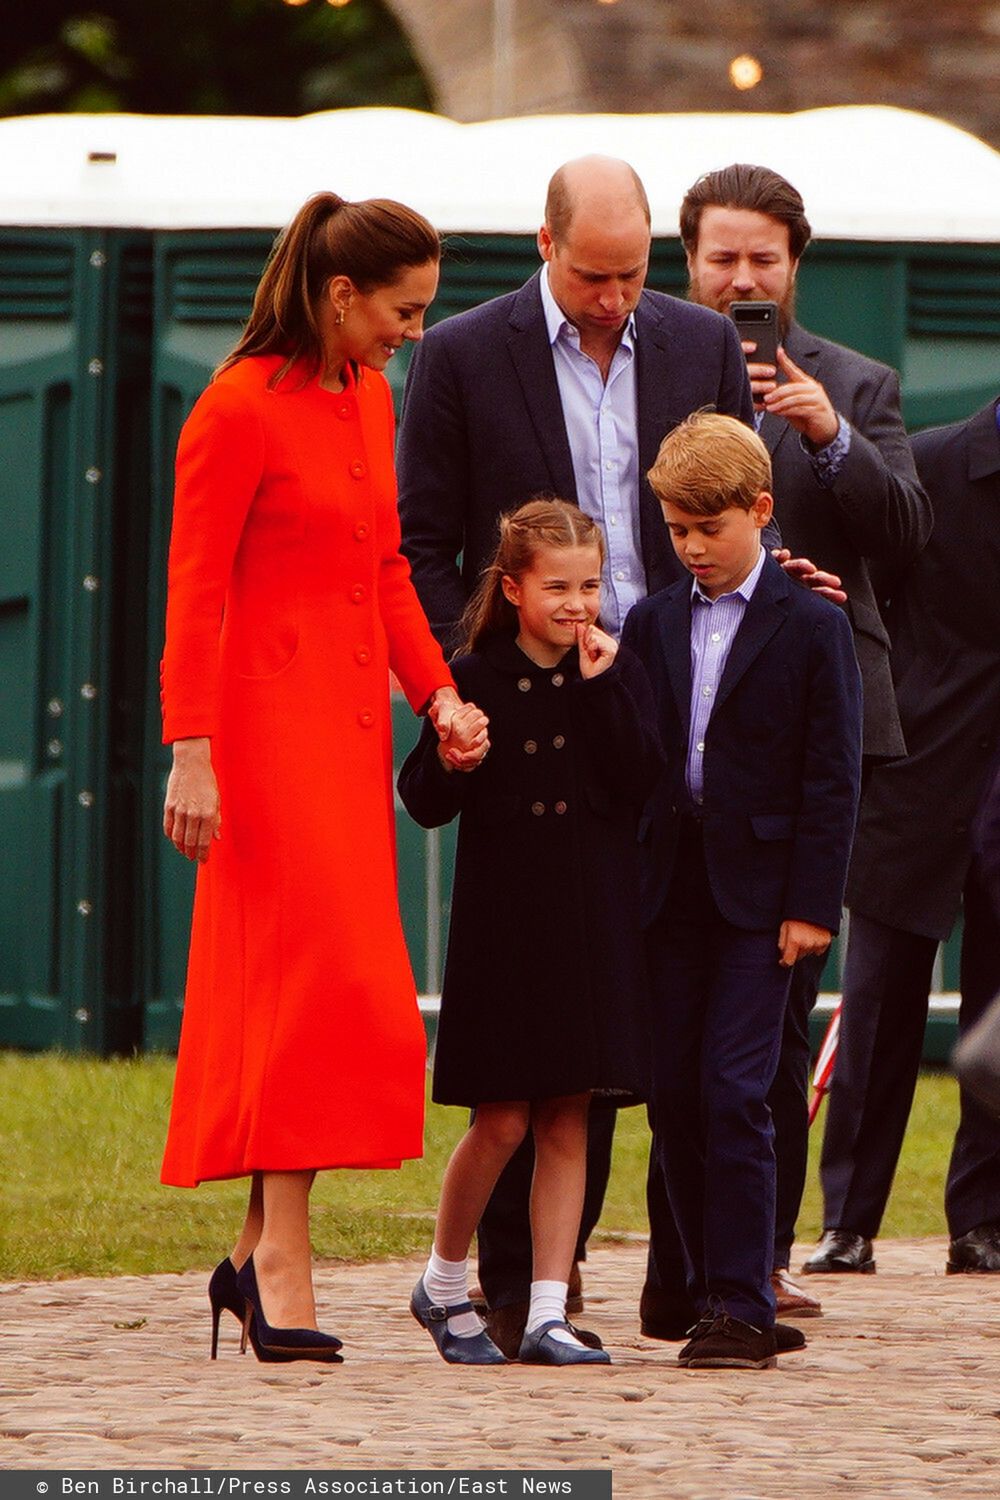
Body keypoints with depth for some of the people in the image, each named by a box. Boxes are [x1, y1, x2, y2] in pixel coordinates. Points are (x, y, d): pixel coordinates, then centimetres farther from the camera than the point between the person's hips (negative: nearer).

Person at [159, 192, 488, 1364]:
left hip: (351, 719, 8)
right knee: (314, 973, -13)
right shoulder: (240, 408, -11)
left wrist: (437, 693, 5)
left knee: (309, 984, 7)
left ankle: (258, 1254, 13)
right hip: (270, 715, -8)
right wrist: (193, 753, -18)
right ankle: (283, 1260, -12)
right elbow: (194, 592, -13)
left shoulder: (370, 399, 13)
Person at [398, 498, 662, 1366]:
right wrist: (450, 762, -21)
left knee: (567, 1121, 2)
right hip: (501, 913, -2)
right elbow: (423, 802, 0)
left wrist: (599, 688, -13)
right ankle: (443, 1285, 18)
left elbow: (640, 781, -8)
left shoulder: (618, 675, 5)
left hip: (592, 919, 2)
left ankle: (549, 1314, 4)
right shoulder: (475, 680, 0)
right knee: (503, 1121, -3)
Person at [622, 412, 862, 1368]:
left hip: (759, 890, -5)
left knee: (734, 1092, -11)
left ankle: (744, 1306, -9)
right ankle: (710, 1289, 15)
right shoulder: (653, 624, 12)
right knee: (673, 1092, 4)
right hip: (669, 886, 5)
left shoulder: (812, 628, -1)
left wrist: (813, 902, -10)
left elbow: (832, 777, -4)